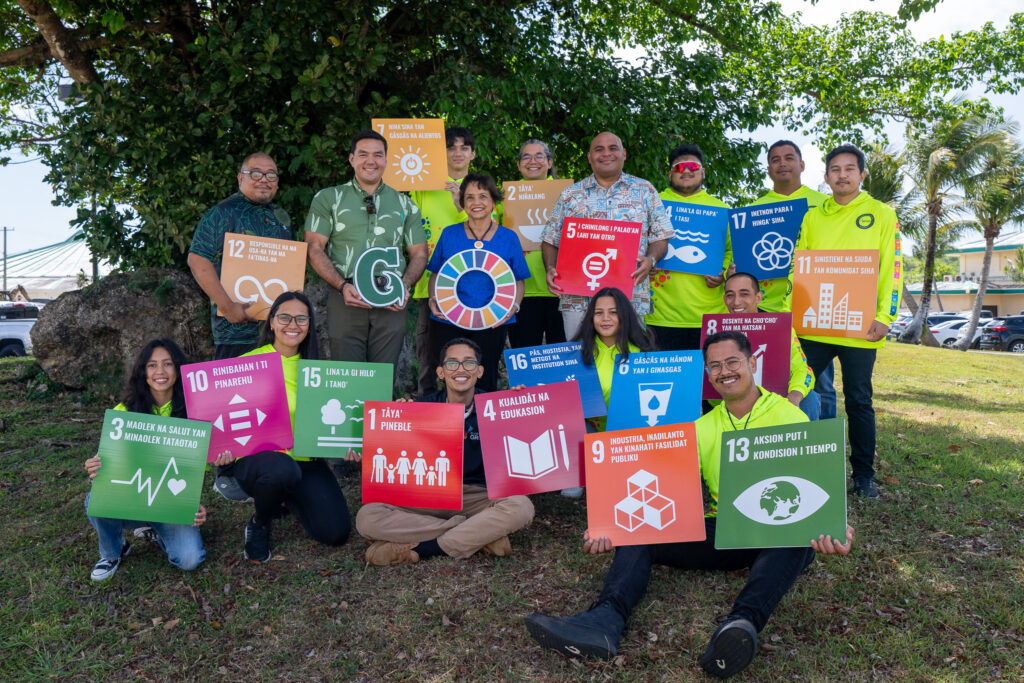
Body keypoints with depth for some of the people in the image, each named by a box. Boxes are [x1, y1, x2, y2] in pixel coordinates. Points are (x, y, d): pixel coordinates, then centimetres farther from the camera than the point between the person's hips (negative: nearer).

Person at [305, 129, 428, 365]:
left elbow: (419, 253, 16)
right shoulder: (328, 199, 10)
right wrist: (343, 286, -12)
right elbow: (314, 249, 3)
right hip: (345, 299, -2)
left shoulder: (404, 204, 17)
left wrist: (405, 285, -5)